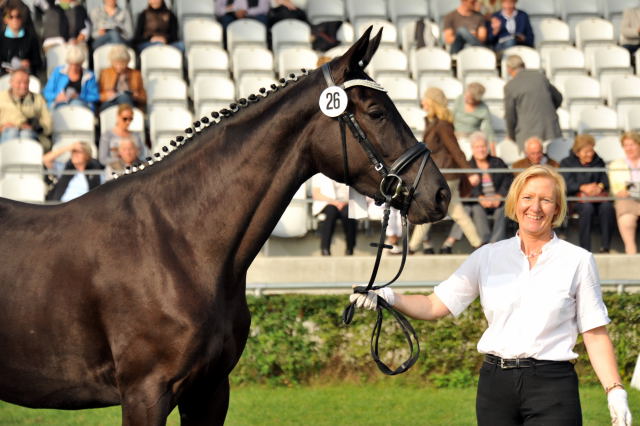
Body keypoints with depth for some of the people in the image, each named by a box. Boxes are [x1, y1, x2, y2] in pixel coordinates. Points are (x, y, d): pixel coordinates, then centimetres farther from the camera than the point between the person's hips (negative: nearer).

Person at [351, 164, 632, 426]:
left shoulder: (578, 261, 3)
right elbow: (434, 306, 5)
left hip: (553, 385, -3)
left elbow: (595, 334, 2)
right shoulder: (488, 257, 8)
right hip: (496, 383, 3)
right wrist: (388, 298, -12)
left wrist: (615, 391, -7)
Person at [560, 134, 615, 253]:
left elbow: (605, 179, 8)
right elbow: (566, 185, -4)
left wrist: (600, 186, -16)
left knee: (607, 206, -32)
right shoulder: (566, 163, 11)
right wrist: (583, 188, -21)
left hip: (598, 197, 2)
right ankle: (585, 249, -37)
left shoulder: (599, 162, 21)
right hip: (576, 199, -2)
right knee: (587, 207, -37)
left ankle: (605, 247, -31)